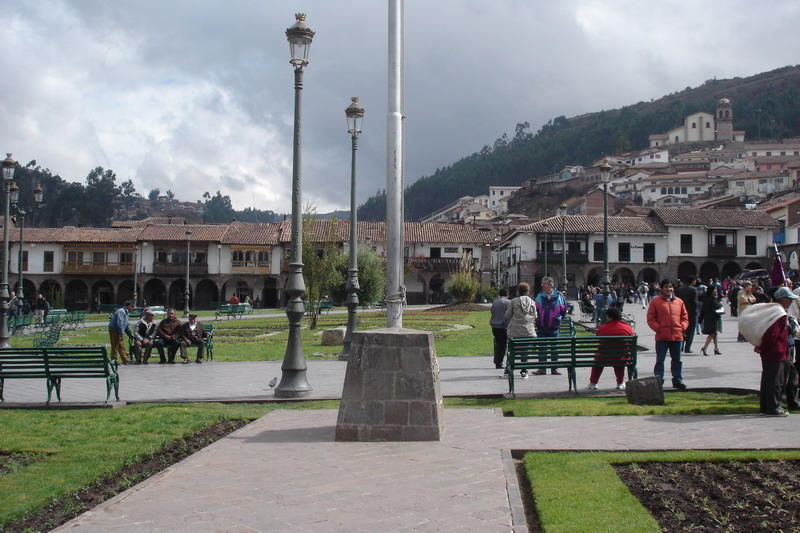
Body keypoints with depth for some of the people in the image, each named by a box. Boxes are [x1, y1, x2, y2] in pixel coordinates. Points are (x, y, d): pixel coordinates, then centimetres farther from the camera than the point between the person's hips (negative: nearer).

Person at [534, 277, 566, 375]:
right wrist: (538, 318, 9)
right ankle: (542, 369, 6)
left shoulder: (559, 296, -3)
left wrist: (558, 318, 6)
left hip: (554, 326, -2)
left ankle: (554, 369, 13)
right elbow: (536, 309, 15)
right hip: (541, 326, 2)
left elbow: (564, 309, 9)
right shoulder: (539, 296, 3)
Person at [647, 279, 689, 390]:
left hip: (677, 336, 3)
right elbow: (650, 318, -1)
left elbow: (685, 317, 14)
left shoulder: (679, 302, 9)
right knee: (660, 360, 0)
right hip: (662, 337, -3)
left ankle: (677, 380, 21)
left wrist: (682, 327, -1)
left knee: (677, 360, 12)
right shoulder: (655, 301, 0)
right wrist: (658, 328, -11)